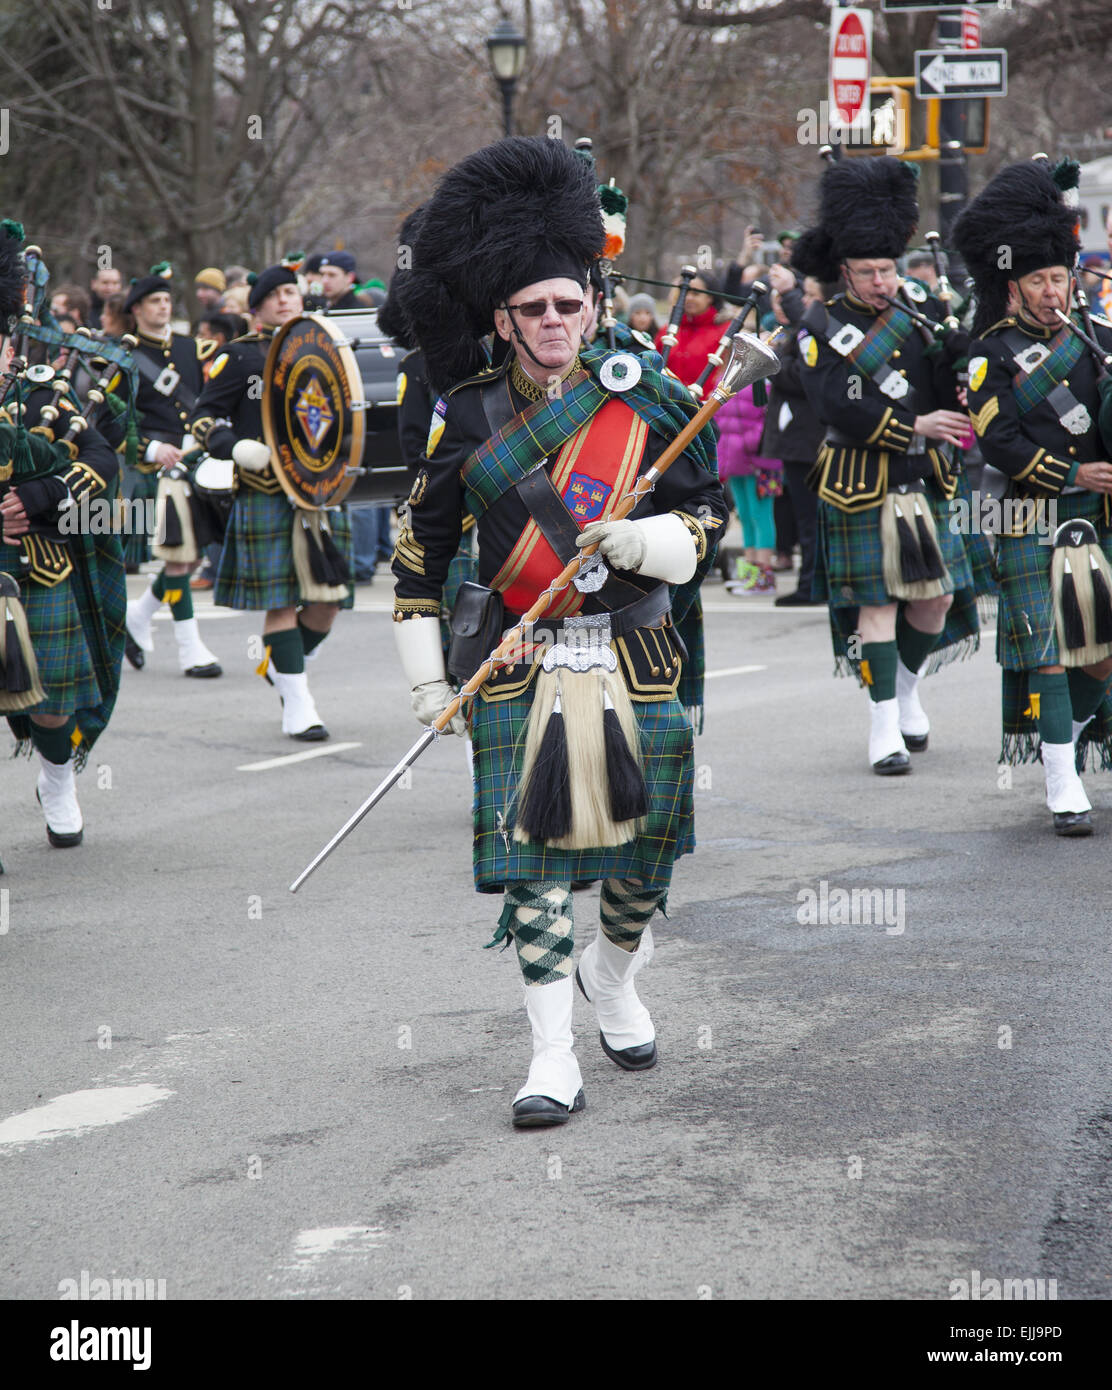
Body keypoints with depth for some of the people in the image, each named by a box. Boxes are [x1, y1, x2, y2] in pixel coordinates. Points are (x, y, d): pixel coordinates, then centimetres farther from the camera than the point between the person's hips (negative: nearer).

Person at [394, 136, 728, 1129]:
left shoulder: (648, 401, 0)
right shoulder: (468, 422, 0)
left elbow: (709, 517, 6)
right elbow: (421, 553, 6)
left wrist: (641, 540, -15)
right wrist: (427, 679, 3)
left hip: (634, 663, 1)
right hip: (518, 668, -1)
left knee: (644, 842, 10)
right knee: (530, 855, -5)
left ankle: (614, 980, 39)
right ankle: (554, 1056, 1)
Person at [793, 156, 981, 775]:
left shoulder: (921, 307, 6)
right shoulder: (823, 328, -5)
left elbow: (955, 391, -1)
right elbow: (839, 410, -16)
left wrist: (936, 326, -15)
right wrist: (914, 426, -20)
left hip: (925, 479, 4)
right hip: (862, 484, -4)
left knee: (936, 596, 8)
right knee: (877, 602, -5)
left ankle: (906, 686, 34)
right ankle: (885, 726, -1)